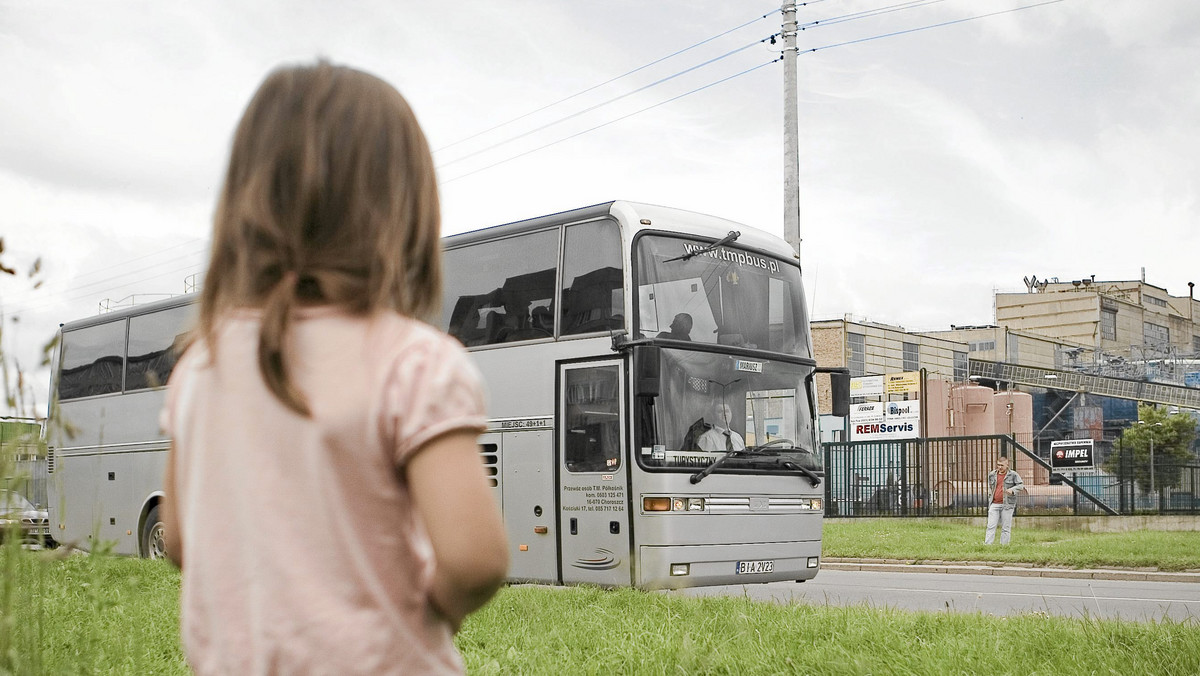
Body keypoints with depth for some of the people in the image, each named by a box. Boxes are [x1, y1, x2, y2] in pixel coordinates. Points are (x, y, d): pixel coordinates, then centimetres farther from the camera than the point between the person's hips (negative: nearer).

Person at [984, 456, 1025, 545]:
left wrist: (1012, 489, -18)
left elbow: (1021, 485, -2)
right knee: (991, 526, -3)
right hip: (994, 504, 3)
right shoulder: (992, 474, 12)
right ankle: (987, 544, -5)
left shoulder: (1013, 475, 0)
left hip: (1007, 504, -3)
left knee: (1006, 528, 1)